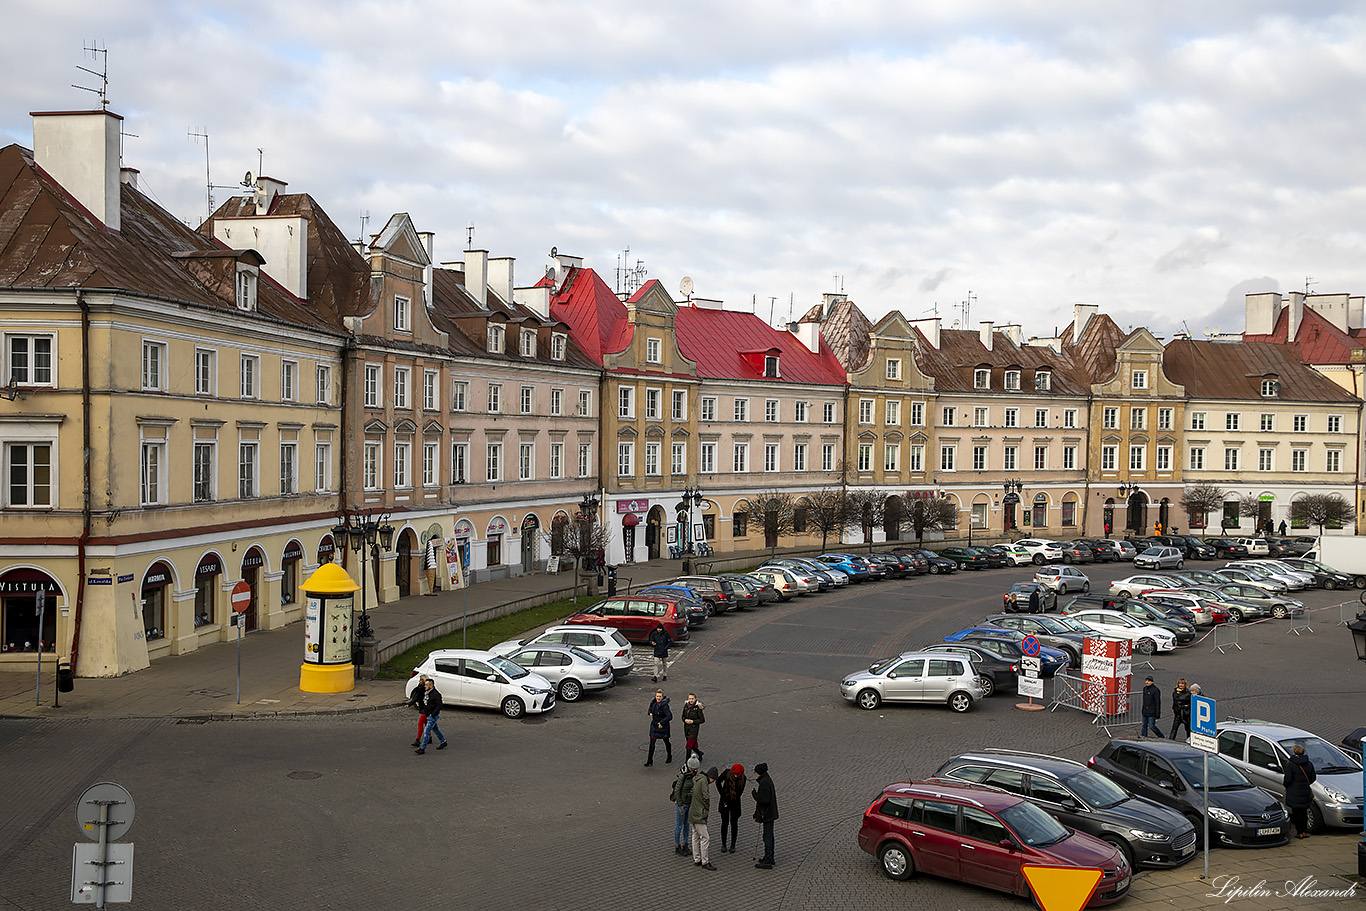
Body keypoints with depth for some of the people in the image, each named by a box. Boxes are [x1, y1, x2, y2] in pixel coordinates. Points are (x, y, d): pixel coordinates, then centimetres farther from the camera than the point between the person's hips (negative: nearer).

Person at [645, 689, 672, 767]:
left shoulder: (664, 705, -22)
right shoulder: (654, 702, 0)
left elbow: (670, 716, -27)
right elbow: (651, 708, 22)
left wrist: (662, 722, -28)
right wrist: (650, 713, 1)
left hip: (662, 726, -6)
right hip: (654, 725, 6)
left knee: (666, 741, 13)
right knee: (652, 742, 1)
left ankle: (669, 757, 35)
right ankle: (649, 760, 4)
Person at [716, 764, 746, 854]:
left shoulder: (743, 779, -13)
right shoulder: (727, 773, -14)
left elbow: (739, 793, -9)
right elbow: (718, 782, -3)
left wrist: (729, 802, -11)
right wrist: (723, 795, -7)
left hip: (735, 802, 0)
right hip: (725, 800, 0)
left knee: (734, 823, 1)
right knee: (725, 822, 2)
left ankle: (733, 845, 11)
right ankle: (723, 844, 12)